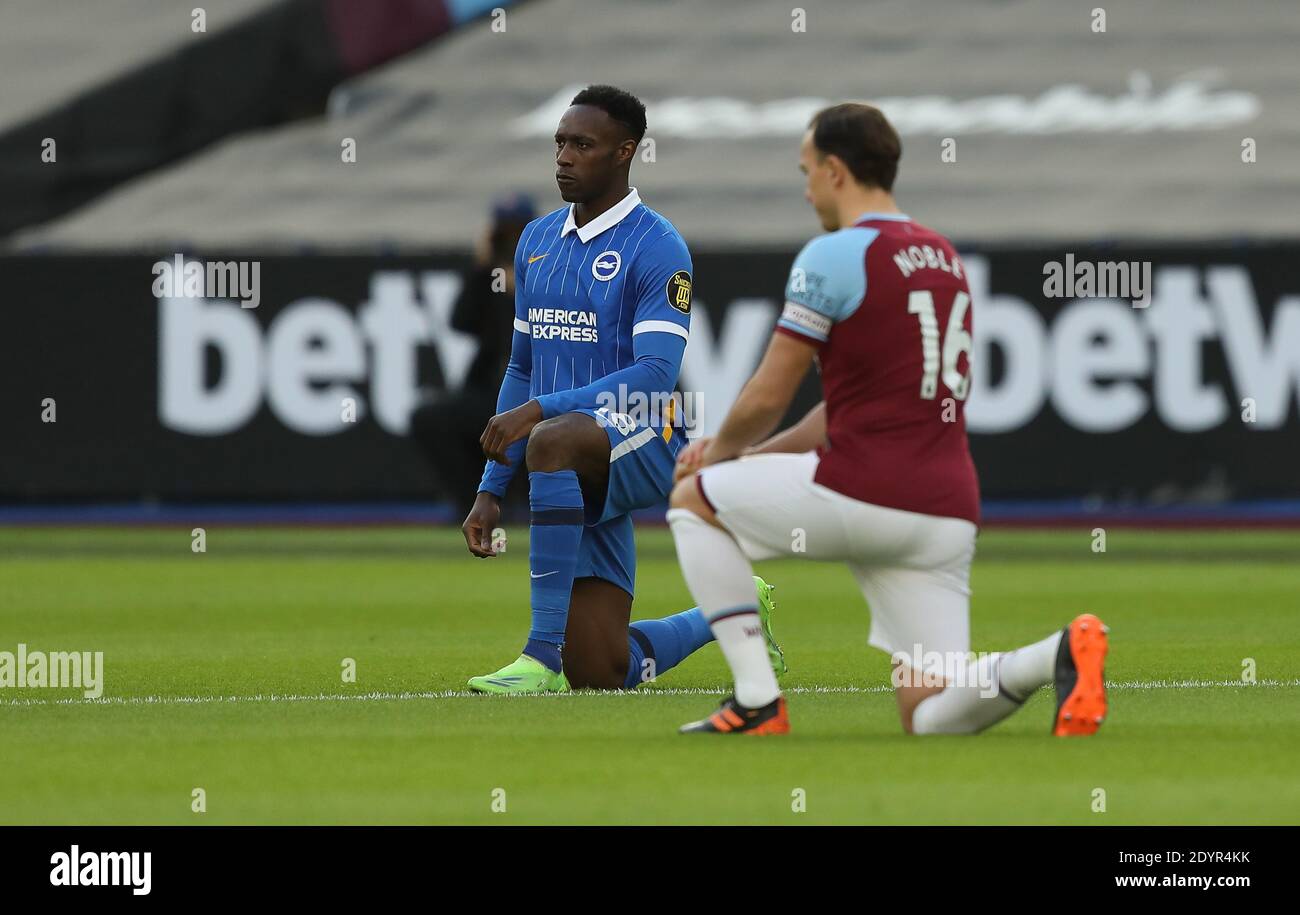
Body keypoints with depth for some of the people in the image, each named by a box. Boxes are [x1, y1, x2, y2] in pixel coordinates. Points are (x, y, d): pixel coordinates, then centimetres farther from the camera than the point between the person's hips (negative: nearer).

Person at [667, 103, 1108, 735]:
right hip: (948, 509, 7)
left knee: (694, 500, 17)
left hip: (867, 495, -7)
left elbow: (767, 398, -4)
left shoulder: (832, 256, -6)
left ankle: (756, 701, 7)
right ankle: (1059, 655, -21)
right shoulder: (943, 257, 21)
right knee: (929, 718, 7)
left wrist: (723, 448, 18)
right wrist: (752, 454, 25)